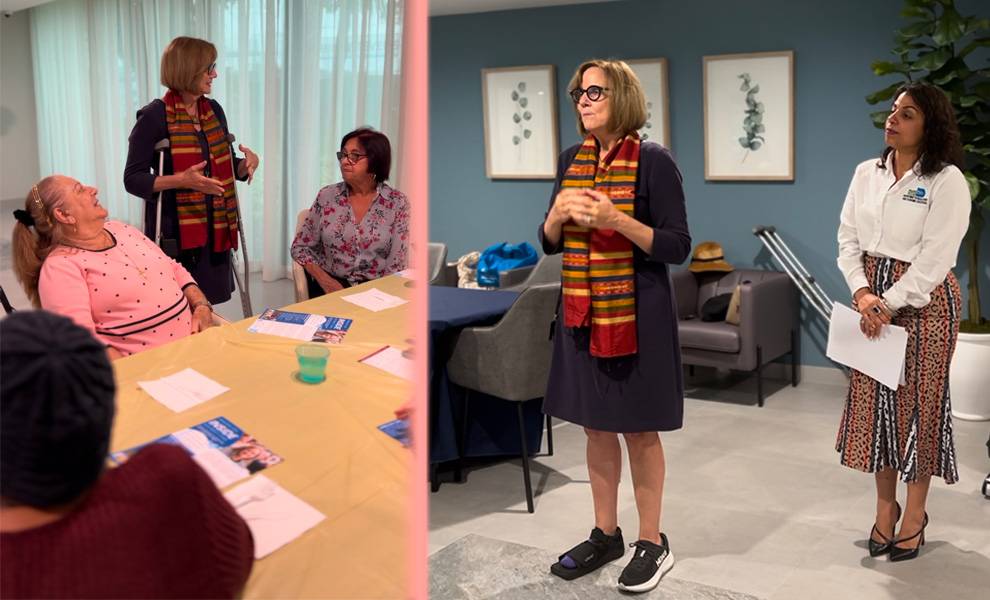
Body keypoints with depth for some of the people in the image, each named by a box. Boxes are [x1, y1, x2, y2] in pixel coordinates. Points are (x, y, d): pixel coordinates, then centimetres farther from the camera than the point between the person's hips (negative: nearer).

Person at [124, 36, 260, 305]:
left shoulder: (213, 110, 9)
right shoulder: (155, 116, -10)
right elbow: (133, 179, -10)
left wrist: (247, 163, -4)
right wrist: (181, 180, -25)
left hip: (215, 228, 6)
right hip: (175, 232, -6)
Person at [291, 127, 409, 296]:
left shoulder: (396, 203, 0)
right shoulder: (327, 196, 6)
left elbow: (397, 265, -2)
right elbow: (300, 246, 10)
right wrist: (324, 280, -7)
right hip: (331, 287, 1)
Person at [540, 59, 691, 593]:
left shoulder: (653, 161, -10)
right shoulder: (571, 160, 7)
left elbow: (678, 246, -12)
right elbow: (550, 244, 12)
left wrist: (616, 219, -23)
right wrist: (558, 214, -10)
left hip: (637, 311, -5)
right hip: (581, 309, 6)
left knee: (639, 429, 4)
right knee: (597, 427, 13)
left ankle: (652, 543, 19)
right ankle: (605, 534, 27)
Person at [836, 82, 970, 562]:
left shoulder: (947, 181, -10)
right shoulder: (867, 173, 6)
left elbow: (935, 258, -15)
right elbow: (848, 239, 5)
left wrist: (890, 304, -17)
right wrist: (862, 293, -9)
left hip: (922, 300, -5)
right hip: (872, 297, 5)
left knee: (918, 402, 4)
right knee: (874, 400, 8)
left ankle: (915, 514, 19)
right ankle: (885, 506, 23)